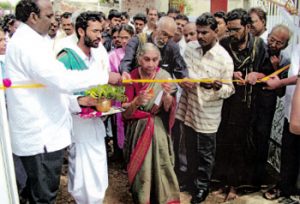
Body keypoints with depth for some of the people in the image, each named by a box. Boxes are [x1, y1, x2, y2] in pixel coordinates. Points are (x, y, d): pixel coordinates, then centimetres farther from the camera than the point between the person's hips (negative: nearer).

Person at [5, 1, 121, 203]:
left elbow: (46, 84, 19)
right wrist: (105, 76, -19)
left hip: (40, 132, 10)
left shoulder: (27, 40, 16)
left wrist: (75, 101, 11)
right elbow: (61, 79, -27)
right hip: (41, 135, -10)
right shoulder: (27, 43, -18)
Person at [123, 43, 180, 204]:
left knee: (160, 164, -2)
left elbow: (167, 108, -11)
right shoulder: (132, 77, -7)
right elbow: (126, 113, -11)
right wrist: (136, 101, -31)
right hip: (137, 129, 0)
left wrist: (167, 95, -31)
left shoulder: (164, 76, -8)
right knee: (140, 166, 3)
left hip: (158, 128, 0)